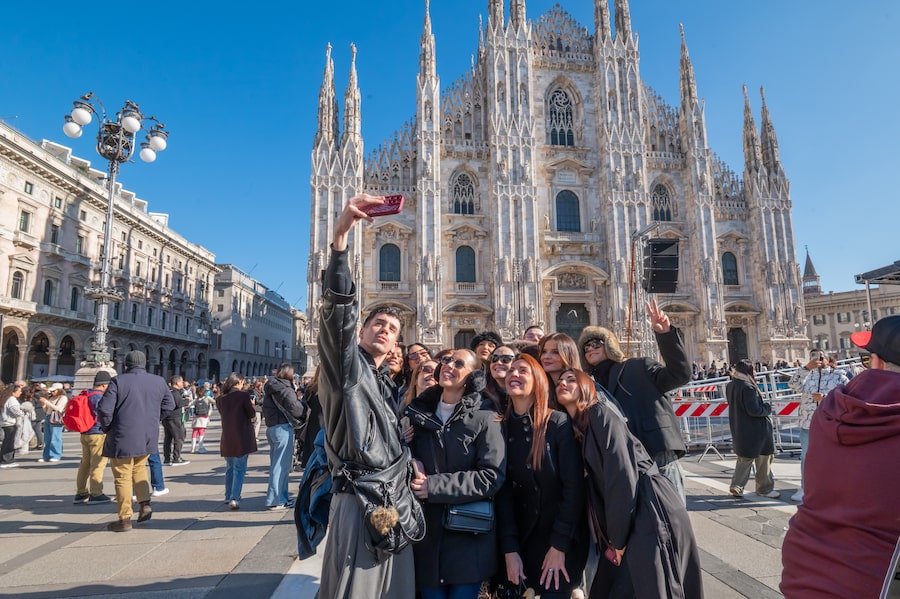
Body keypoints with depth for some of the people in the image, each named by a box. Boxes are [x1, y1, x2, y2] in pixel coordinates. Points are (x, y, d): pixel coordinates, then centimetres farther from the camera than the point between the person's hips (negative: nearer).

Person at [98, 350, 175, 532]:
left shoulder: (118, 381, -9)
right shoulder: (159, 381, 4)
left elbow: (104, 409, -12)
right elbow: (169, 405, 11)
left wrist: (107, 428, 4)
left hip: (122, 438, -4)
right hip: (148, 437, 4)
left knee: (122, 477, 5)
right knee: (139, 468, 25)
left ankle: (125, 519, 9)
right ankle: (145, 504, 14)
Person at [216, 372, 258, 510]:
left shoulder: (220, 399, 4)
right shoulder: (243, 395, -11)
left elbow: (223, 414, 15)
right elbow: (252, 414, -6)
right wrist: (251, 404, 13)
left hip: (227, 438, 5)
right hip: (242, 437, -5)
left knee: (230, 468, 19)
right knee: (239, 468, -1)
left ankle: (228, 496, 28)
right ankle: (234, 498, -10)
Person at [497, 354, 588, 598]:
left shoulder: (559, 423, -13)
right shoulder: (503, 428, -2)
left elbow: (574, 486, -14)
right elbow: (504, 491, -3)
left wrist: (559, 546, -14)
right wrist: (509, 549, -8)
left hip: (564, 537, -4)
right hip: (526, 536, 4)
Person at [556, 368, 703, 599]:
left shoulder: (600, 413, -10)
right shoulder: (577, 429, 14)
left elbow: (622, 475, -17)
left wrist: (618, 538, -12)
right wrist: (611, 538, 11)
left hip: (650, 511, -8)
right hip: (632, 516, 8)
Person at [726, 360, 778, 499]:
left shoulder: (730, 386, 3)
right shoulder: (747, 388, -23)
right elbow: (754, 410, -24)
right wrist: (768, 407, -7)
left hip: (739, 429, 8)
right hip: (755, 430, -8)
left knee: (744, 459, 18)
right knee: (763, 459, 9)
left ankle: (736, 486, 11)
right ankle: (765, 488, 20)